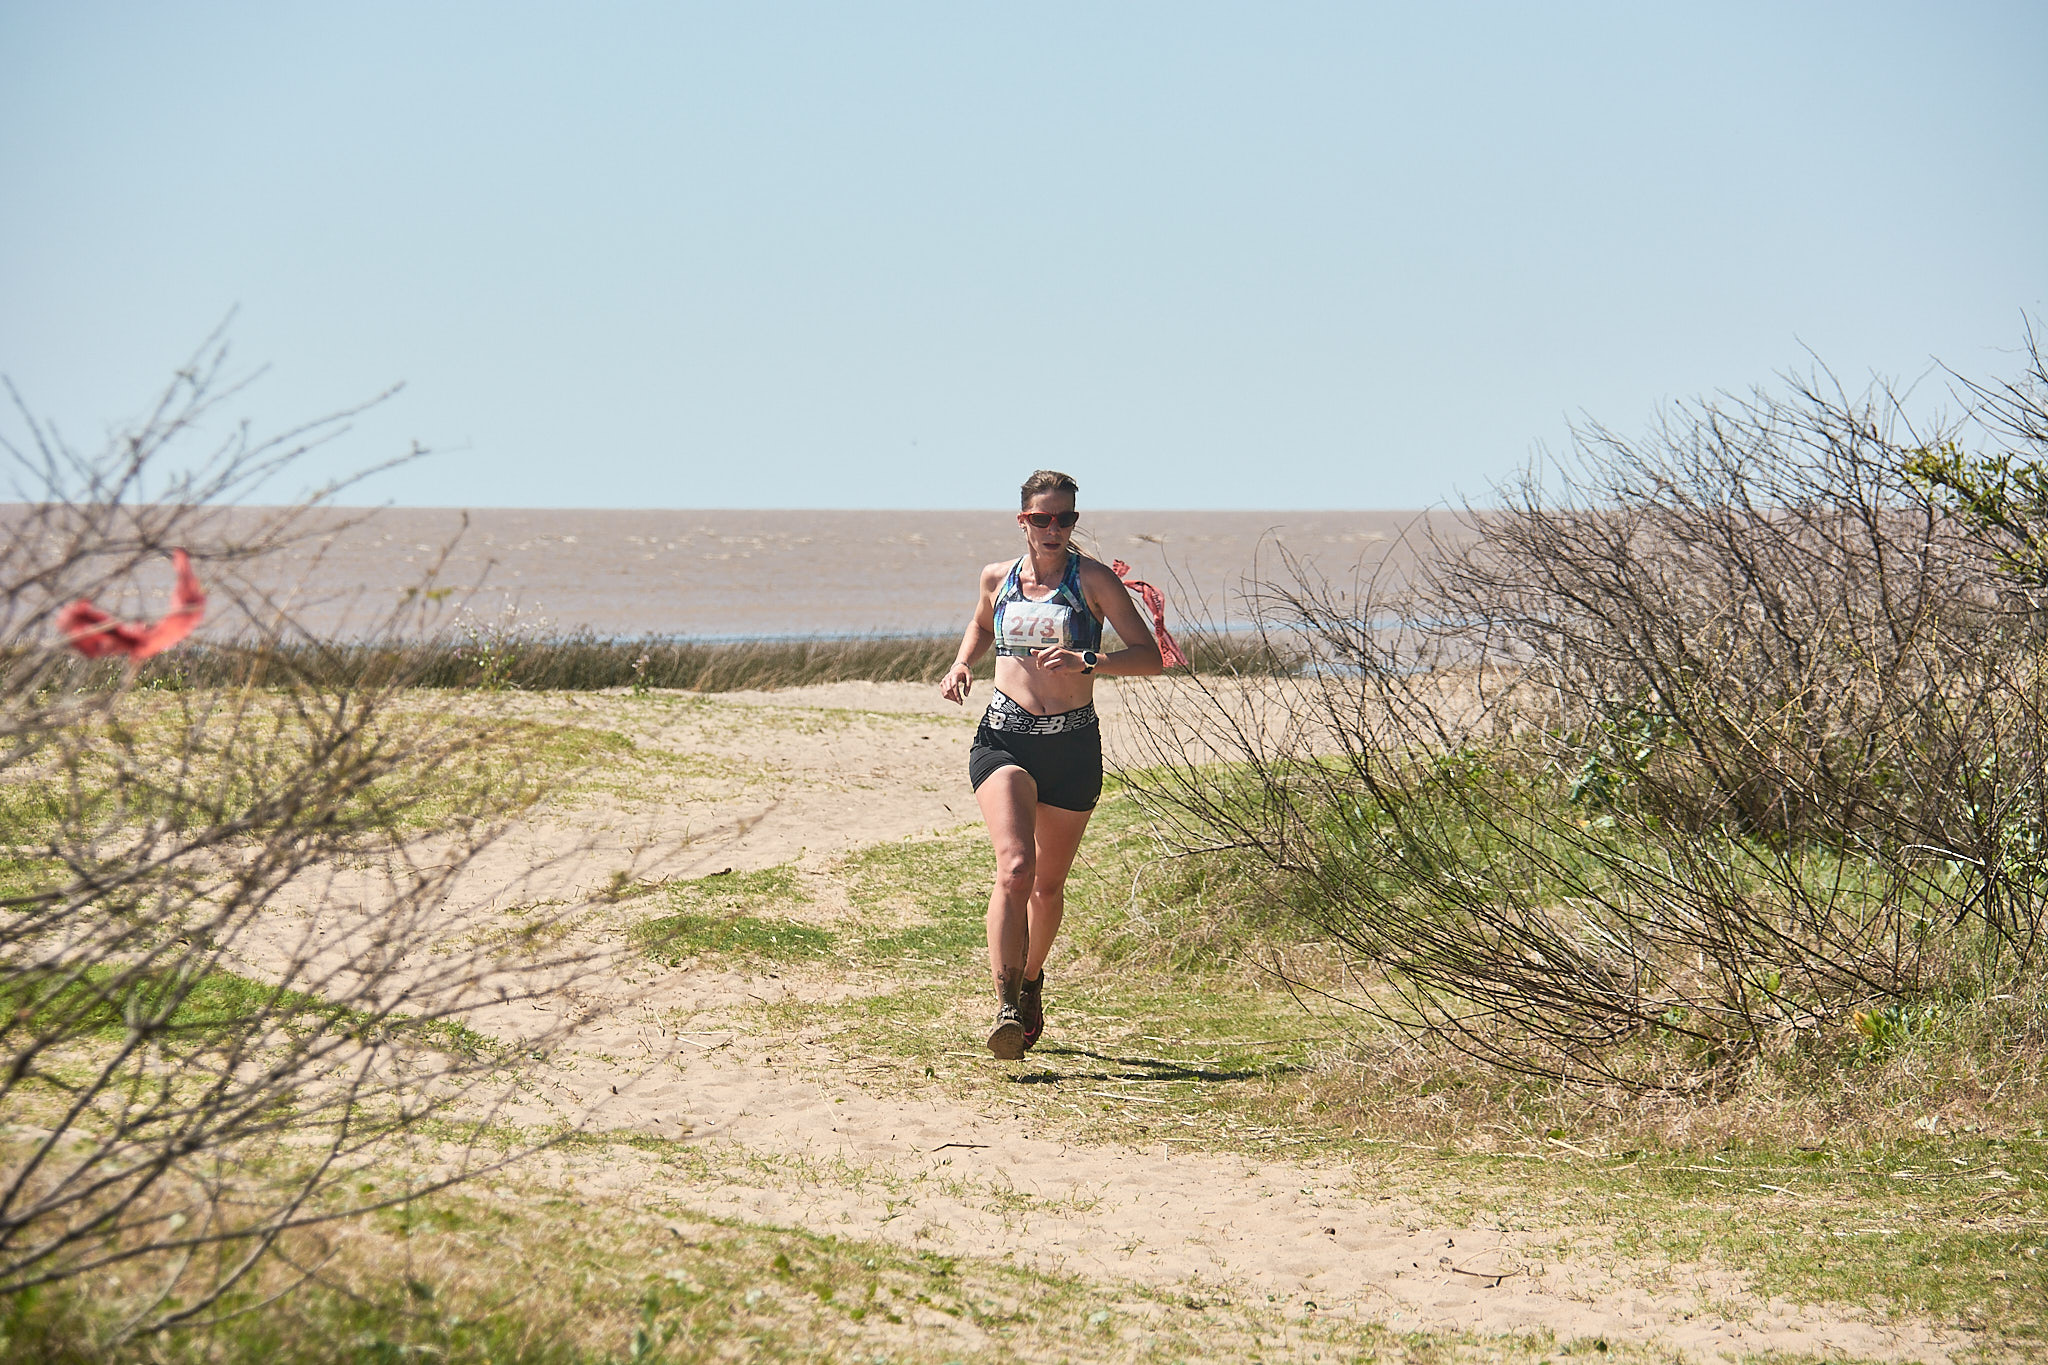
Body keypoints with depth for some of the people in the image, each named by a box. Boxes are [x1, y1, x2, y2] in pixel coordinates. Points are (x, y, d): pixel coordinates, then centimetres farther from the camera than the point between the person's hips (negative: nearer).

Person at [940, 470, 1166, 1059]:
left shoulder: (1093, 580, -3)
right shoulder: (998, 578, 7)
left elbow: (1150, 657, -8)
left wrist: (1084, 661, -22)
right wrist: (961, 664, 10)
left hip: (1073, 746, 0)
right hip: (1004, 740, 0)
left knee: (1048, 884, 12)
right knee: (1015, 866, -22)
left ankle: (1030, 978, 41)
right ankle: (1006, 1007, -27)